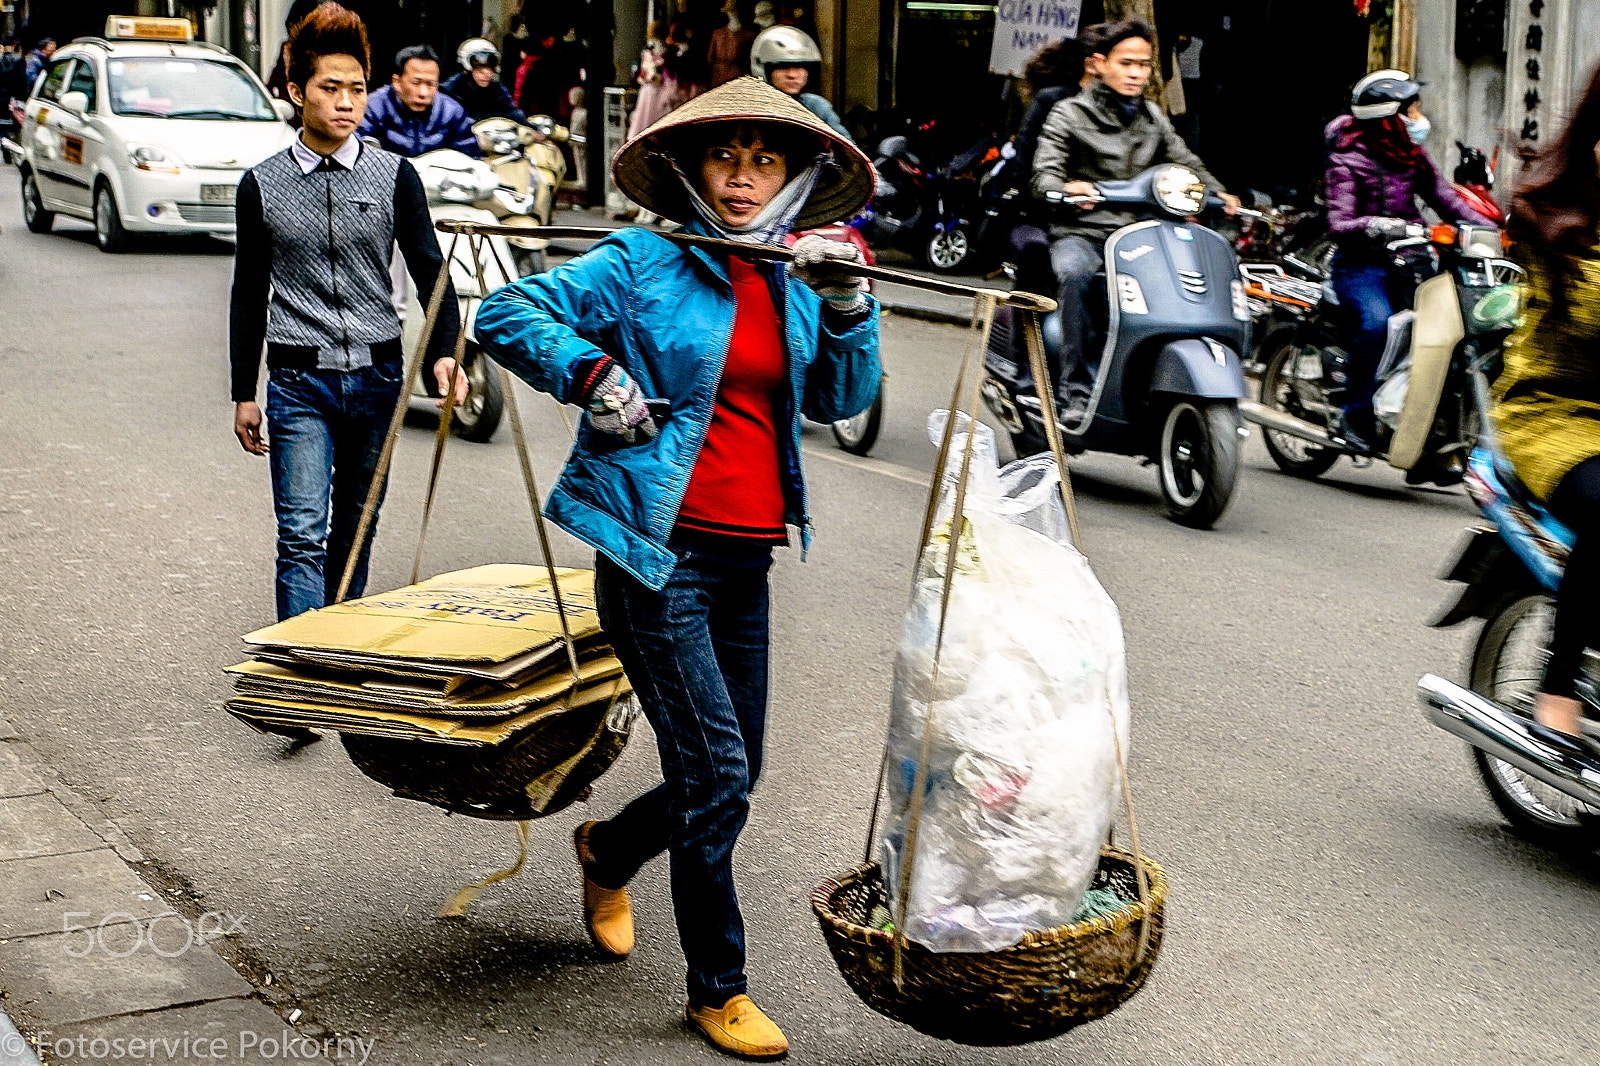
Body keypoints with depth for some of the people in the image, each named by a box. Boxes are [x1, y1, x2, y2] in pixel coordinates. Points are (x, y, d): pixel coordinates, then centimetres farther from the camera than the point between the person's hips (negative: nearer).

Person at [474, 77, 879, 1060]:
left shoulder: (792, 282, 11)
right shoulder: (643, 265, -5)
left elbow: (843, 400, 12)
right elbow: (506, 315, -5)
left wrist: (848, 307, -2)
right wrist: (592, 371, -16)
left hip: (746, 560, 7)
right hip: (662, 552, -6)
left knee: (733, 776, 15)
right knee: (716, 778, -6)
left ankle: (608, 852, 45)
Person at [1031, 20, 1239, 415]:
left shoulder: (1152, 116, 20)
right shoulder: (1070, 114, 4)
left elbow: (1185, 161, 21)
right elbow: (1044, 173, -8)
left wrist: (1218, 193, -1)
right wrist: (1067, 188, -32)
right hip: (1081, 233, -4)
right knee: (1074, 274, -37)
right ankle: (1075, 387, -33)